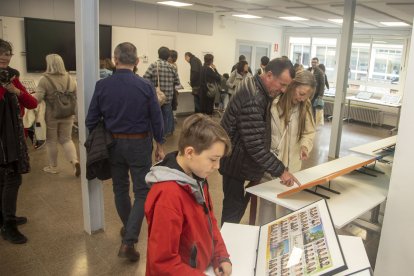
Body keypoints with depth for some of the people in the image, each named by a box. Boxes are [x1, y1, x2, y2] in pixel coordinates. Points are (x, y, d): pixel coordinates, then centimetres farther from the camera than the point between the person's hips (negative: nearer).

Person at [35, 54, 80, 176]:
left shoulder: (45, 80, -14)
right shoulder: (69, 78, 2)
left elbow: (37, 98, -20)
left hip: (51, 115, -4)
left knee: (51, 141, 11)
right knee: (66, 139, 13)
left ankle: (53, 167, 23)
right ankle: (75, 161, -8)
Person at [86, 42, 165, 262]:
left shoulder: (102, 85, -7)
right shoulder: (145, 86, -12)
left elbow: (91, 120, -4)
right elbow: (156, 118, -8)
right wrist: (159, 145, 4)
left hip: (113, 143, 3)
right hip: (139, 144, -2)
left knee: (120, 189, 20)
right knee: (142, 192, 5)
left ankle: (128, 228, 39)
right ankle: (128, 241, -3)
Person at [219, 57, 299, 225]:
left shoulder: (258, 89, 2)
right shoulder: (252, 100, -29)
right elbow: (255, 145, -29)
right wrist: (280, 170, -24)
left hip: (244, 159, 10)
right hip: (236, 161, -10)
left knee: (240, 202, 19)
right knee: (234, 206, 1)